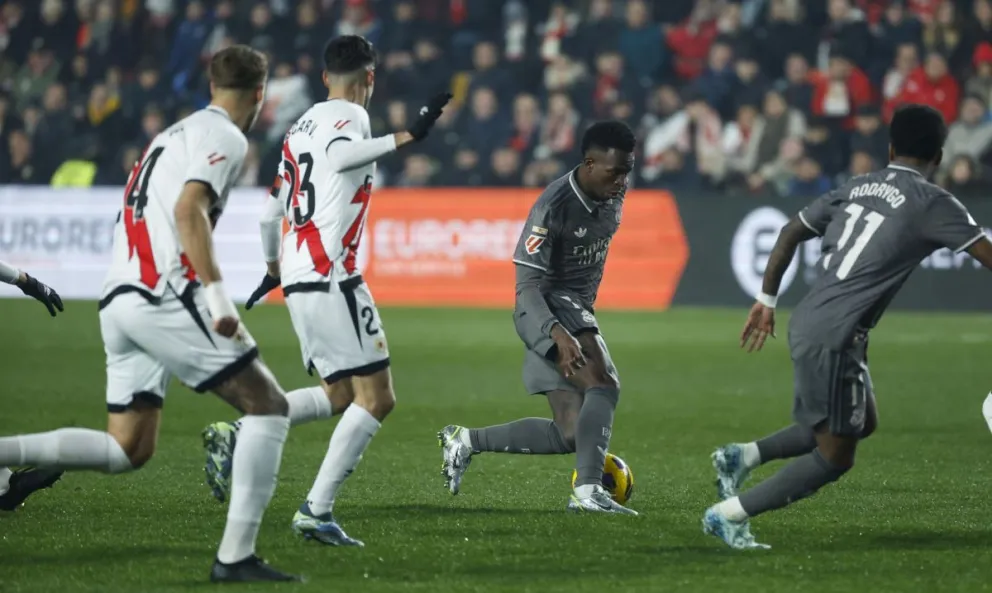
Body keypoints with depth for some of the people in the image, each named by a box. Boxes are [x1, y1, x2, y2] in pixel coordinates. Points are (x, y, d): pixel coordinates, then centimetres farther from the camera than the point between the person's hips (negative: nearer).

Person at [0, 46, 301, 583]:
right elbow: (188, 210, -19)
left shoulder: (175, 133, 24)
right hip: (164, 296, -9)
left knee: (127, 451, 11)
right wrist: (218, 297, -24)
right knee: (269, 405, -3)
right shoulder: (225, 137, -4)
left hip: (119, 298, 9)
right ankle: (235, 557, -9)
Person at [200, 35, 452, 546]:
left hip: (297, 280, 9)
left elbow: (271, 213, 25)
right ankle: (317, 509, -12)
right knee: (376, 397, -6)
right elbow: (338, 156, -28)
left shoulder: (300, 127, 20)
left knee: (340, 396, 17)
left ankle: (234, 436, 5)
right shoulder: (350, 115, -3)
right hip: (331, 276, -9)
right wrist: (406, 137, -30)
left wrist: (274, 268, 40)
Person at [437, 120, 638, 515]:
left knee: (571, 435, 5)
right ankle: (588, 491, -36)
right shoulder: (554, 207, -22)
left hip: (579, 311, 9)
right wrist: (559, 334, -38)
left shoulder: (614, 195, 2)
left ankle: (465, 441, 17)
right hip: (549, 309, -8)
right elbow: (527, 286, -23)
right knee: (603, 384, -32)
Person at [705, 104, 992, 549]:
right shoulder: (932, 203, -8)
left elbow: (791, 233, 18)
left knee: (862, 424, 24)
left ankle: (743, 456, 20)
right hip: (833, 339, -8)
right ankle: (729, 514, 0)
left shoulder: (856, 187, 13)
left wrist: (767, 300, 25)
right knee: (835, 456, 1)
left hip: (809, 325, 8)